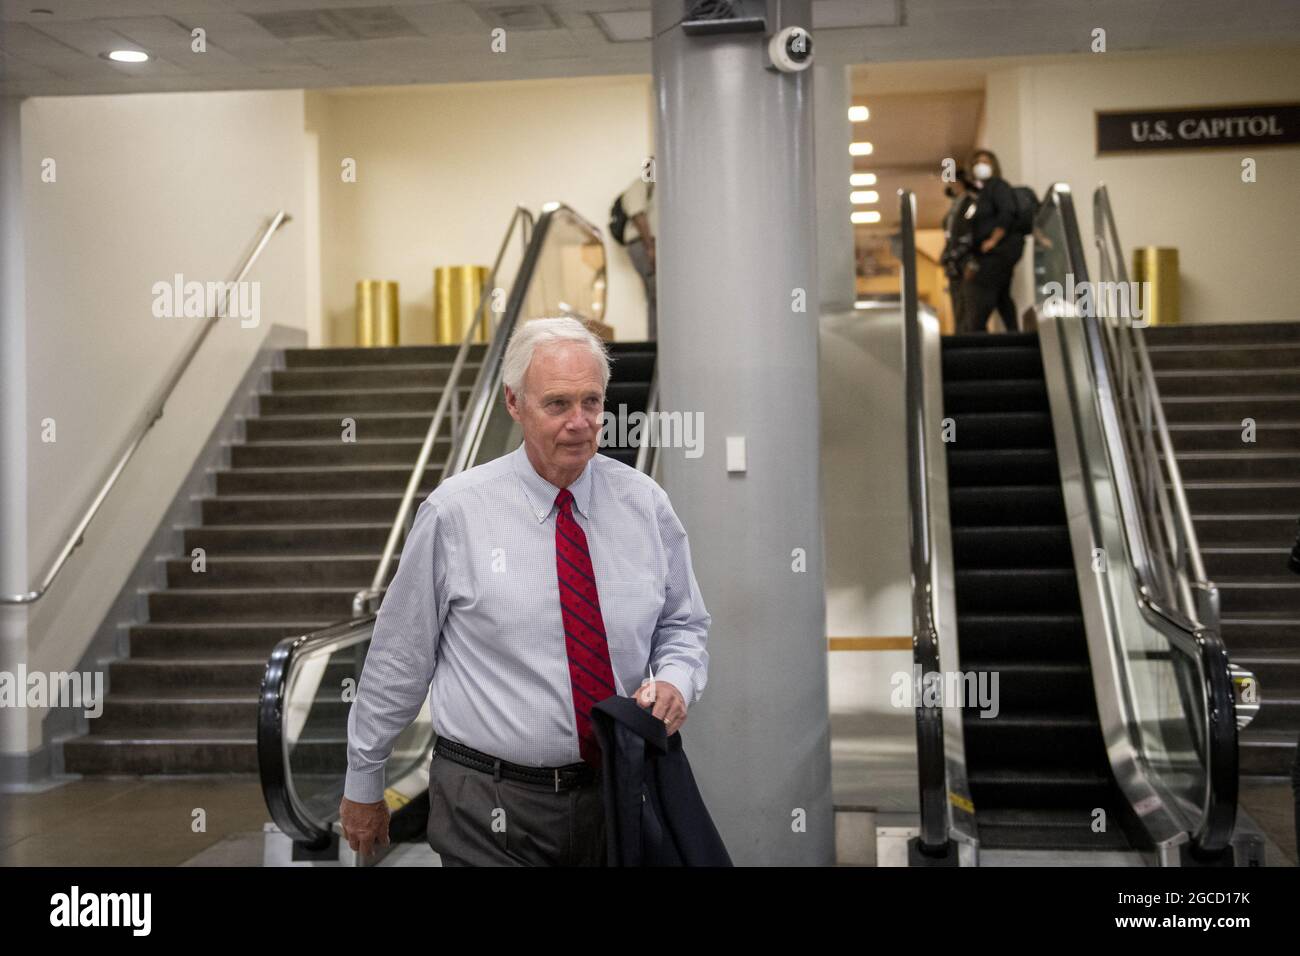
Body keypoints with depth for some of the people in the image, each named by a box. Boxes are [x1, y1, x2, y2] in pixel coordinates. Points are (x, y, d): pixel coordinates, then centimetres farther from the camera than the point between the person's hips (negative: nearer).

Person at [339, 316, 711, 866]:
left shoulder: (645, 504, -1)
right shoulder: (455, 514, -11)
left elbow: (682, 625, 11)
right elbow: (398, 659, -3)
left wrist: (675, 680, -11)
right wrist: (362, 786, 5)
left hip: (617, 792, 3)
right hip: (491, 805, -3)